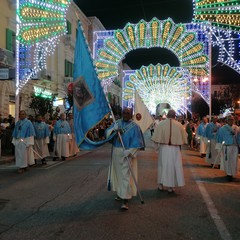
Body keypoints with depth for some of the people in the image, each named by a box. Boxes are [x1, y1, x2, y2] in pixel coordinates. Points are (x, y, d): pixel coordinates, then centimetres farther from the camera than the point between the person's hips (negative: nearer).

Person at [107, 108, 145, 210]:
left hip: (127, 154, -5)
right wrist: (114, 130, -22)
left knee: (126, 175, -7)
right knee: (118, 173, 15)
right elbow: (107, 132, -2)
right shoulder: (117, 123, 7)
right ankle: (120, 193, 34)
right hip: (116, 153, 5)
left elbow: (136, 142, -10)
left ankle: (125, 200, -3)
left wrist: (129, 153, -21)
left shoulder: (134, 126, -7)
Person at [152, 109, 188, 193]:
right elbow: (184, 136, 3)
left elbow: (156, 137, -7)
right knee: (174, 166, 9)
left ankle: (161, 185, 21)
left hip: (163, 148, 1)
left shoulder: (161, 124, -7)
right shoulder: (179, 125, -5)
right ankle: (170, 186, 13)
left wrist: (156, 147, 3)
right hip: (175, 149, 0)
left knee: (163, 166, 13)